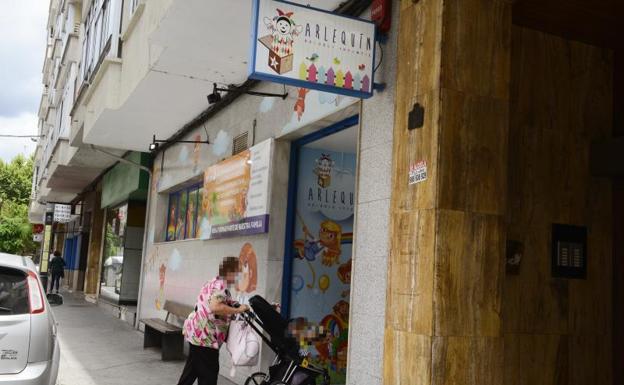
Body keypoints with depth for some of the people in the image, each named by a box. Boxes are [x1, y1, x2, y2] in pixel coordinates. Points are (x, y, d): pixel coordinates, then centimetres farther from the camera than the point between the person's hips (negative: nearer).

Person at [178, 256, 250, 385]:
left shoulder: (214, 282, 16)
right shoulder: (221, 284, -16)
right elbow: (215, 307, -31)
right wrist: (238, 310, -23)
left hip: (196, 332, 10)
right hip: (204, 335, -10)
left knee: (192, 369, 20)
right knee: (208, 373, -1)